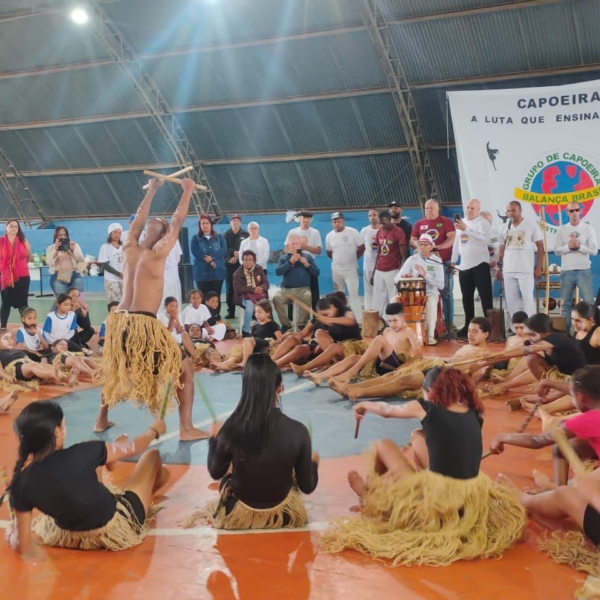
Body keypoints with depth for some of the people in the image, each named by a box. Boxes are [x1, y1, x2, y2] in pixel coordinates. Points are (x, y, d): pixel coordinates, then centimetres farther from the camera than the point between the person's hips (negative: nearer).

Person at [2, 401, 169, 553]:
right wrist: (154, 430, 11)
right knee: (151, 456, 17)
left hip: (70, 538, 4)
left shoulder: (21, 484, -19)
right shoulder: (79, 455, -30)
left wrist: (11, 534, 11)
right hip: (119, 531, -4)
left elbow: (24, 548, -12)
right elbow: (132, 448, -10)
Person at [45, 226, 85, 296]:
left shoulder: (74, 245, 14)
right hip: (58, 277, -2)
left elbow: (82, 260, 6)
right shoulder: (51, 248, 10)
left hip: (75, 275, 2)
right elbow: (49, 262, -4)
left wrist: (73, 250, -6)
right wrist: (56, 249, -11)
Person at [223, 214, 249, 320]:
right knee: (230, 288, 3)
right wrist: (233, 253, -13)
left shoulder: (245, 234, 5)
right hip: (230, 265, 1)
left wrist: (238, 256, -11)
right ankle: (230, 311, 7)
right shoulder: (226, 235, 9)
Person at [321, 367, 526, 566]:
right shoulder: (474, 413, 6)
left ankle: (370, 492, 41)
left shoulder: (427, 408, -6)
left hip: (437, 497, -6)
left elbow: (387, 410, 14)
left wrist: (364, 405, 35)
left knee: (383, 445, 15)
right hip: (472, 497, 6)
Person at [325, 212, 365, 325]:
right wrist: (339, 259, 8)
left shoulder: (353, 232, -10)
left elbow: (362, 247, -4)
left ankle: (359, 320, -8)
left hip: (350, 269, -4)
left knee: (353, 293, -9)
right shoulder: (329, 236, 0)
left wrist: (353, 259, 3)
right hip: (336, 269, 4)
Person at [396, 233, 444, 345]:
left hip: (431, 292, -2)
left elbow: (441, 285, -14)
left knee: (431, 302, -37)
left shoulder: (437, 261, -5)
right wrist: (403, 277, -27)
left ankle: (430, 336, -28)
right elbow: (396, 279, -2)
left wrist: (425, 275, -26)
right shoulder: (411, 260, 1)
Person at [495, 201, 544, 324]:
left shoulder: (531, 225, -1)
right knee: (510, 299, 6)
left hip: (526, 270, -4)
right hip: (508, 270, 5)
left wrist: (539, 267, -7)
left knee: (528, 298, -4)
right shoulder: (505, 227, 12)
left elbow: (540, 246, -2)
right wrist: (498, 266, 8)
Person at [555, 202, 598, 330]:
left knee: (588, 303, -2)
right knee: (566, 303, 7)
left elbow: (594, 251, -3)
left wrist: (580, 246, -16)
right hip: (566, 271, 1)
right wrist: (568, 247, -16)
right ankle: (565, 331, 13)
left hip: (584, 270, -1)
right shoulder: (561, 229, 5)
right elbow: (557, 250, 0)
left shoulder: (588, 228, 2)